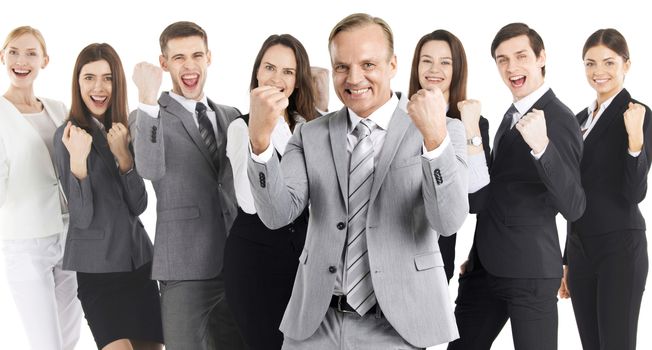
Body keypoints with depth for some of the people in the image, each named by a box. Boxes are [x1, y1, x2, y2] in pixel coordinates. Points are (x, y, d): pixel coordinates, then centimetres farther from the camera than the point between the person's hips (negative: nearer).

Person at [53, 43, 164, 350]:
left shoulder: (122, 131, 8)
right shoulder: (69, 135, -8)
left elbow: (138, 206, 2)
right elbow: (82, 217, -14)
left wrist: (123, 156, -13)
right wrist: (78, 162, -29)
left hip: (139, 258, 6)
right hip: (97, 265, -6)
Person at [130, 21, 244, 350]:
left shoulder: (230, 116, 13)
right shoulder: (149, 118, -3)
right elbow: (150, 169, -24)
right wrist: (147, 100, -29)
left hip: (235, 266, 5)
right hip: (185, 270, -5)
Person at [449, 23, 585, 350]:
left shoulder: (558, 119, -13)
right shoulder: (513, 114, 13)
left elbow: (573, 208, -25)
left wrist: (541, 146, -38)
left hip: (530, 271, -8)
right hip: (485, 267, 8)